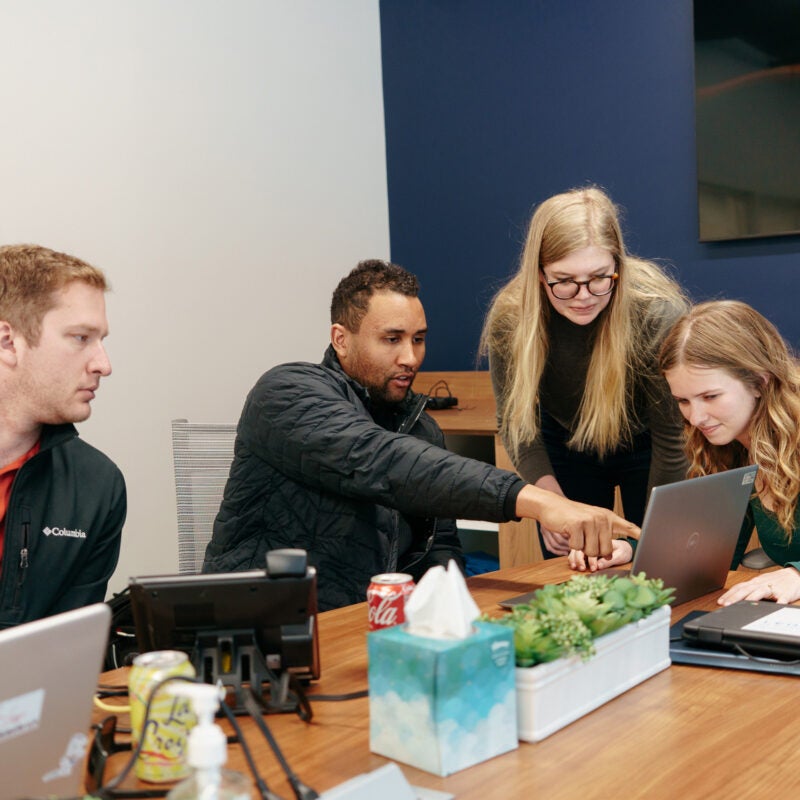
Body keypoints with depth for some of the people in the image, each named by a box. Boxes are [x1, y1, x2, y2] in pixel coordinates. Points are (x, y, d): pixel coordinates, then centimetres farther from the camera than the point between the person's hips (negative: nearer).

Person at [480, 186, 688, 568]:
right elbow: (515, 422, -13)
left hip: (645, 447, -2)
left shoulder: (658, 313, -32)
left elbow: (672, 440, -24)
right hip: (565, 445, 2)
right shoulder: (508, 319, -24)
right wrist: (550, 501, -27)